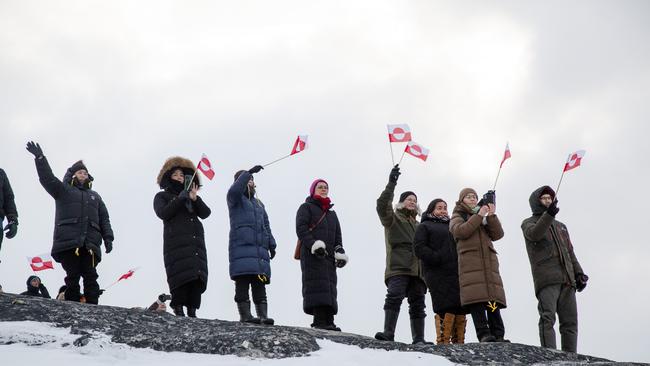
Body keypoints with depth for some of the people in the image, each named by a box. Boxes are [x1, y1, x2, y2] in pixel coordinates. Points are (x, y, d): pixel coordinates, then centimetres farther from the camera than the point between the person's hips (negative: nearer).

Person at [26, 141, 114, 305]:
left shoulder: (95, 196, 29)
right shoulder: (64, 190, 17)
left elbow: (104, 219, 22)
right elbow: (47, 178, 1)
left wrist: (108, 238, 7)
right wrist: (40, 158, -13)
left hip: (90, 244, 3)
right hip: (68, 242, -3)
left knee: (91, 278, -7)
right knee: (72, 277, -8)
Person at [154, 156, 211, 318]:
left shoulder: (191, 197, 28)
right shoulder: (162, 196, 17)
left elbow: (205, 213, 11)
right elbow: (162, 213, -4)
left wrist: (195, 199, -5)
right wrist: (180, 199, -9)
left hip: (196, 241, 4)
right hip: (176, 242, -4)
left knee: (197, 276, -8)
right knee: (181, 274, -17)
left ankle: (192, 310, -9)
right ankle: (178, 308, -16)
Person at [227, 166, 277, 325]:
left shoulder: (259, 204, 28)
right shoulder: (235, 199, 8)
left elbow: (266, 226, 27)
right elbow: (235, 190, -17)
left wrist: (271, 244, 14)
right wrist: (248, 172, -20)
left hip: (260, 248, 6)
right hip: (241, 247, -6)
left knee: (260, 285, 0)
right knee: (243, 283, -12)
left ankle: (263, 315, -5)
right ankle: (245, 315, -16)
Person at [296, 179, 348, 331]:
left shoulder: (332, 213, 30)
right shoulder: (306, 208, 10)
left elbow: (338, 235, 24)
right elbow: (301, 229, -5)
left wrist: (340, 252, 5)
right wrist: (314, 244, -20)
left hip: (329, 256, 6)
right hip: (312, 255, -6)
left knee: (330, 288, -2)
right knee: (317, 286, -16)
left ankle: (328, 321, -6)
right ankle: (319, 320, -23)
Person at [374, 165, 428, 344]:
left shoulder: (417, 225, 32)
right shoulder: (393, 218, 14)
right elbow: (382, 205, -7)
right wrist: (391, 184, -17)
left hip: (416, 269, 6)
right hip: (398, 267, -6)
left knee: (417, 304, -1)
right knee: (394, 297, -22)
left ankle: (419, 339, -3)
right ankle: (388, 333, -30)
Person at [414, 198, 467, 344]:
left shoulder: (451, 226, 29)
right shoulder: (424, 226, 11)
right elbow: (419, 248, -3)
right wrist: (438, 258, -14)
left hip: (456, 273, 6)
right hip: (438, 274, -6)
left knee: (460, 310, -1)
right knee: (446, 310, -16)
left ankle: (459, 342, 2)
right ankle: (443, 343, -16)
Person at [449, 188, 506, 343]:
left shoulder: (486, 218, 29)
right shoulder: (457, 217, 17)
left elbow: (497, 234, 13)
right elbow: (460, 231, -6)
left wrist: (491, 216, -1)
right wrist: (479, 216, -9)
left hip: (489, 262, 4)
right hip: (470, 263, -4)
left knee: (493, 300, -8)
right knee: (476, 299, -17)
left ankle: (498, 335, -14)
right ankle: (484, 334, -24)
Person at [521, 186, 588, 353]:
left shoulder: (561, 226, 31)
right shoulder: (529, 223, 13)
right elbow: (534, 234, -12)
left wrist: (579, 273, 13)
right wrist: (549, 214, -27)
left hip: (567, 280, 6)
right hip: (546, 279, -6)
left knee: (570, 321, -3)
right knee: (548, 318, -19)